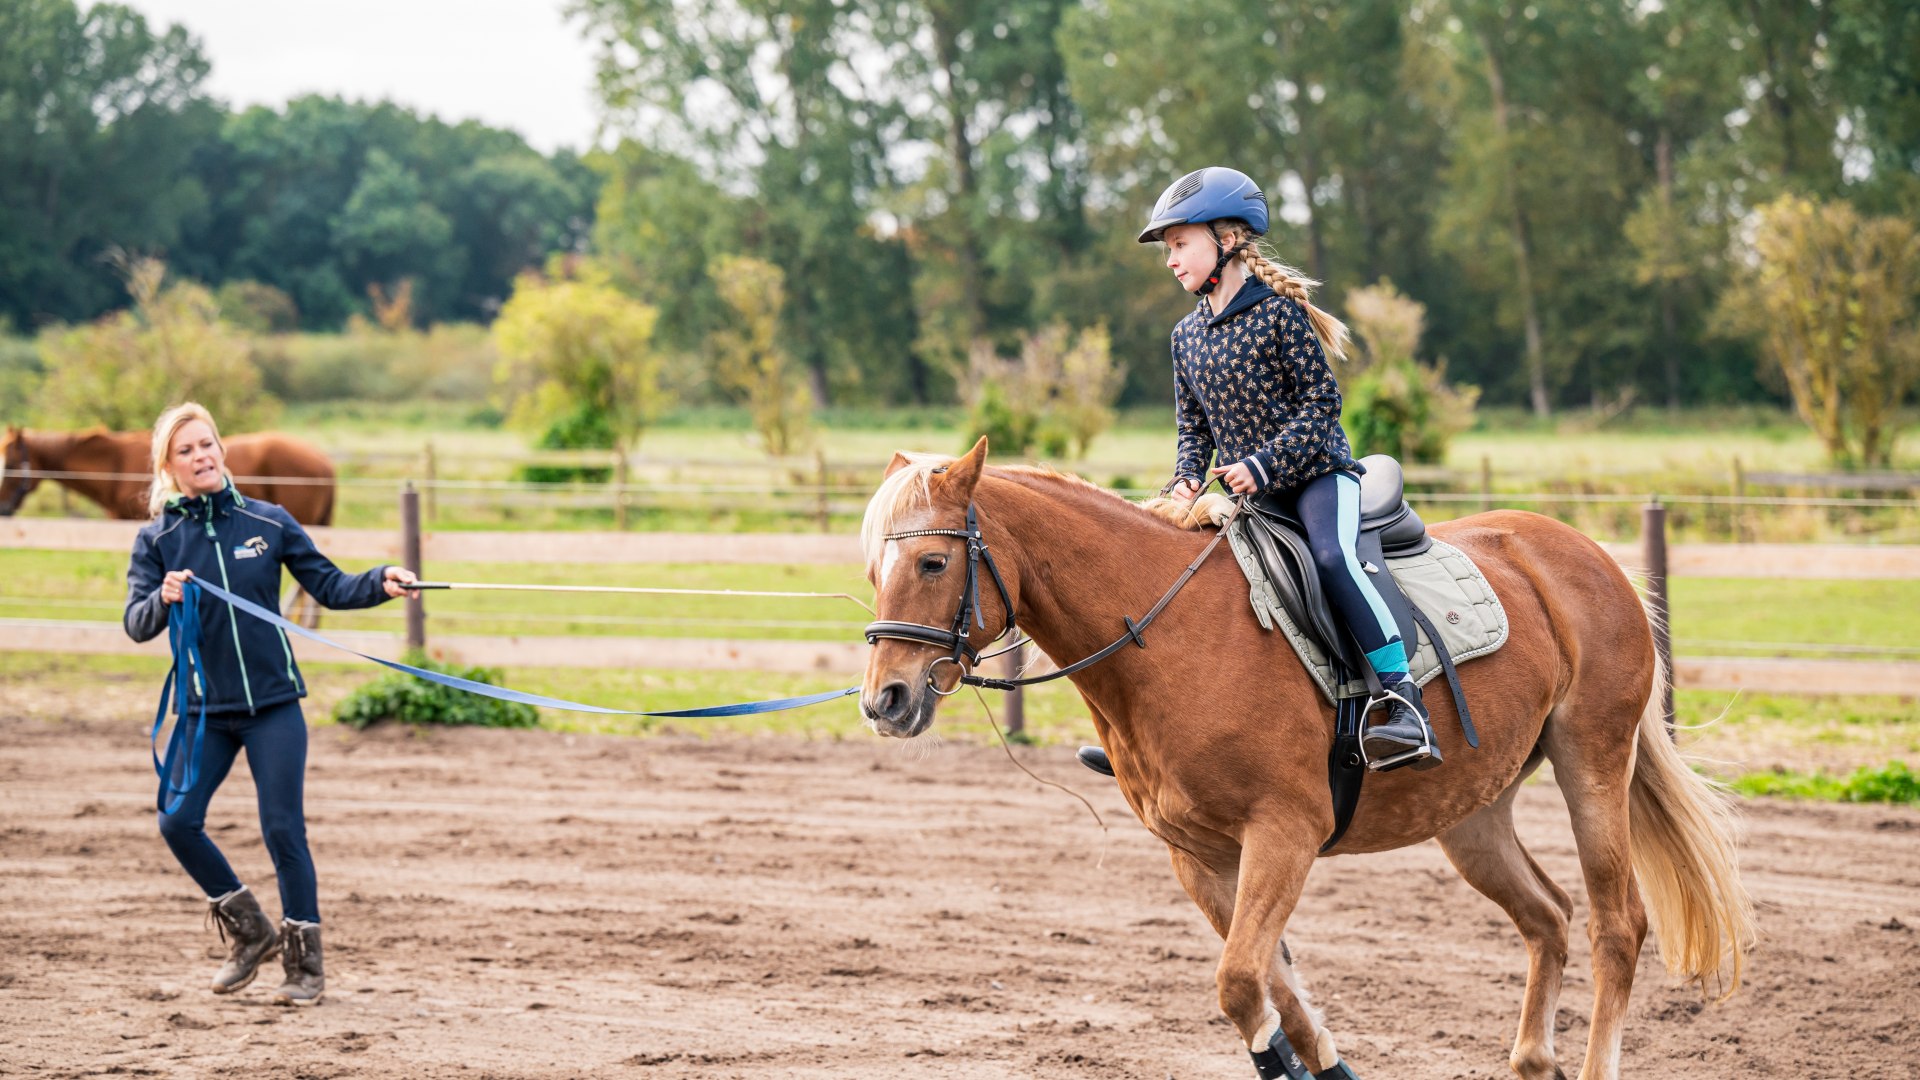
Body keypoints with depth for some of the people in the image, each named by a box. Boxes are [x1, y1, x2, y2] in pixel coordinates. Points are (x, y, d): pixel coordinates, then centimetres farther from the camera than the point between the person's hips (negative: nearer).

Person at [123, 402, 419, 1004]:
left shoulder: (268, 522, -2)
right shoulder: (157, 540, -2)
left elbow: (328, 587, 1)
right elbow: (137, 625, -10)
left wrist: (380, 584, -17)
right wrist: (163, 598, -31)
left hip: (273, 703, -2)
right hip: (204, 707, 2)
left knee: (283, 829, -5)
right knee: (177, 822, -5)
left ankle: (305, 966, 7)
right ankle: (250, 932, 18)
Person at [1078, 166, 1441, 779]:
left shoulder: (1279, 311, -11)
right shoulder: (1188, 335, 9)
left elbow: (1320, 402, -13)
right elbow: (1194, 425, 15)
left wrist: (1263, 465, -21)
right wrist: (1187, 477, -4)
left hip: (1315, 473, -8)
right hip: (1241, 490, 8)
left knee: (1333, 556, -33)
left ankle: (1406, 704, -33)